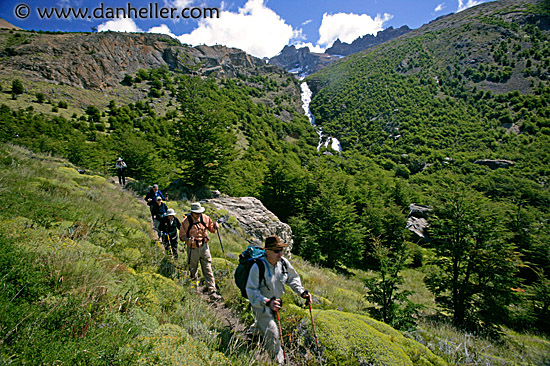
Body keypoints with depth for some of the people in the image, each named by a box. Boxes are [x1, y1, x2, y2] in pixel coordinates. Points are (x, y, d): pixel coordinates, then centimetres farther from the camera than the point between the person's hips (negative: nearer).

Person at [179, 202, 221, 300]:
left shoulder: (205, 218, -2)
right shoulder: (186, 221, -10)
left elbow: (211, 229, 11)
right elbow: (182, 235, -4)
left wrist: (215, 226, -12)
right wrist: (188, 239, -25)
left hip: (204, 247, 1)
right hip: (193, 249, -1)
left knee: (208, 270, -1)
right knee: (193, 270, 16)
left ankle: (212, 292, 2)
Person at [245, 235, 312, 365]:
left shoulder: (283, 262, -12)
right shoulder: (258, 267, -30)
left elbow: (293, 278, 4)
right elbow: (251, 290, -28)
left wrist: (302, 292, -10)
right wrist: (267, 302, -41)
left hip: (275, 303, 6)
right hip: (261, 305, -6)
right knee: (272, 333, -5)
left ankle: (251, 334, 61)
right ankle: (279, 360, 20)